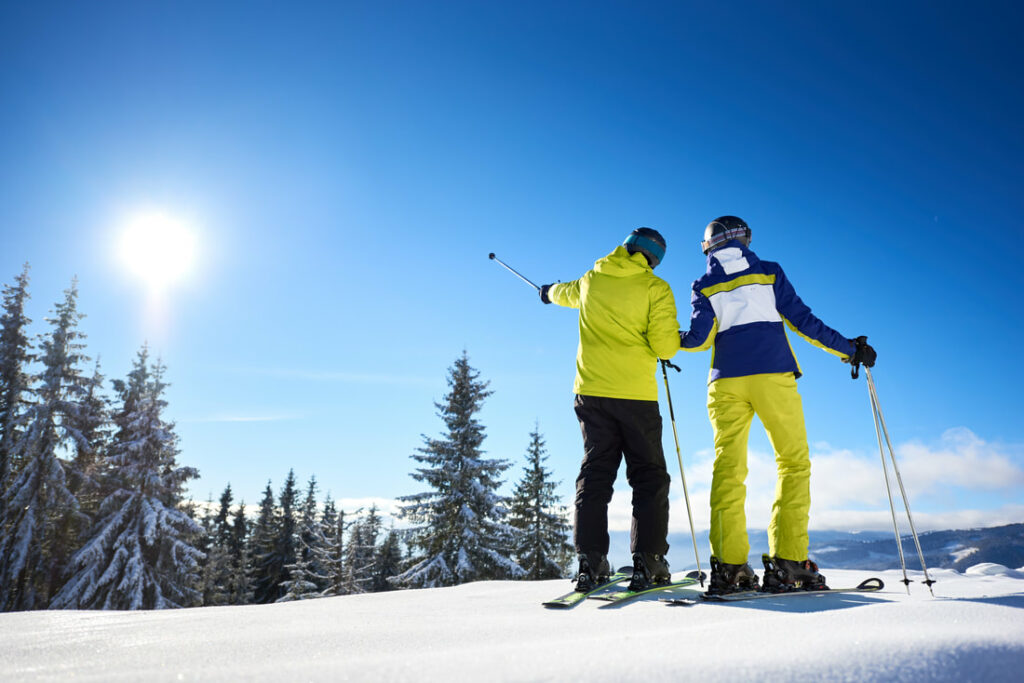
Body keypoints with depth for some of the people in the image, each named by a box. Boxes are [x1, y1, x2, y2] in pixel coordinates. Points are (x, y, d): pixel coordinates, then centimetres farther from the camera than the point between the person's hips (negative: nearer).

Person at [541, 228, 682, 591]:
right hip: (637, 394, -3)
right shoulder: (655, 287, -2)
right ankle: (647, 562, 1)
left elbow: (565, 293, 34)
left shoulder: (591, 280, 11)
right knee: (649, 476, 6)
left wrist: (549, 291, 57)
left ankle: (590, 561, 1)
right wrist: (671, 336, 14)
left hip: (591, 391, 4)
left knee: (594, 472, 7)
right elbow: (664, 347, -9)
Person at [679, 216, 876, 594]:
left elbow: (699, 338, 0)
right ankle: (787, 561, -4)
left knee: (728, 468, 2)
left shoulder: (704, 285, 12)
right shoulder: (768, 272, 11)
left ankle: (729, 566, -4)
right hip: (773, 376, -1)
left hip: (727, 382, 2)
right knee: (794, 463, 4)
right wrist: (849, 349, 15)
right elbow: (803, 320, 6)